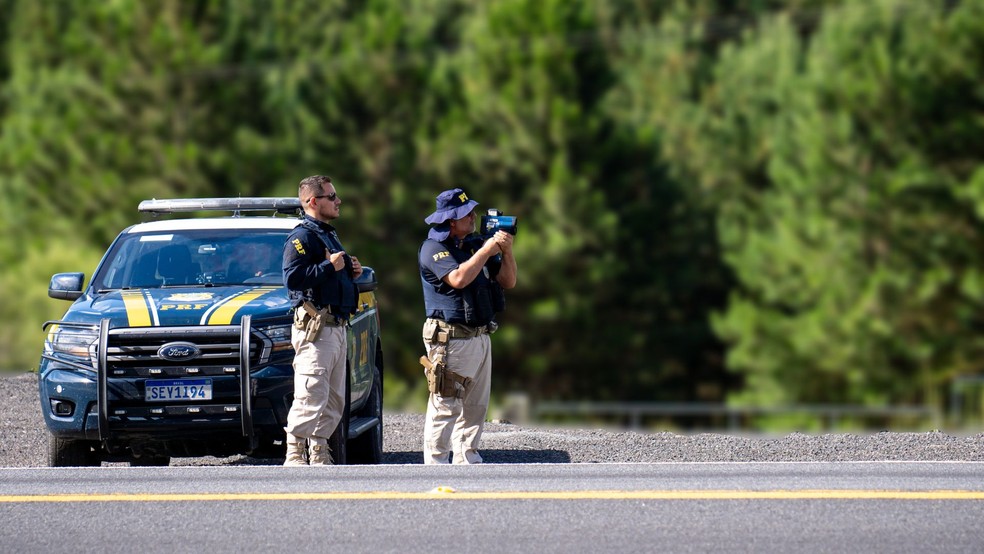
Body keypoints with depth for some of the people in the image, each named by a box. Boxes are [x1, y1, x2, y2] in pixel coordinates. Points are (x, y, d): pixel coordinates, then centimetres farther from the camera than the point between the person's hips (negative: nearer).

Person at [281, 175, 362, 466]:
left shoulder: (329, 235, 23)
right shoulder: (302, 237, -9)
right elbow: (293, 278, -22)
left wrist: (351, 271, 14)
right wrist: (330, 267, -20)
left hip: (336, 327, 10)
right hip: (314, 327, -10)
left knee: (334, 398, 10)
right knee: (312, 395, -14)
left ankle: (318, 453, 15)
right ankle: (295, 454, -13)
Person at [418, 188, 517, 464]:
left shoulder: (476, 244, 14)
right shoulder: (434, 248, -7)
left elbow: (508, 281, 13)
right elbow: (459, 279, -24)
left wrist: (507, 251, -3)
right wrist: (488, 249, -17)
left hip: (480, 337, 8)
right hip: (450, 340, -8)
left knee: (475, 408, 11)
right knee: (445, 407, -8)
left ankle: (467, 460, 18)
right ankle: (436, 465, -7)